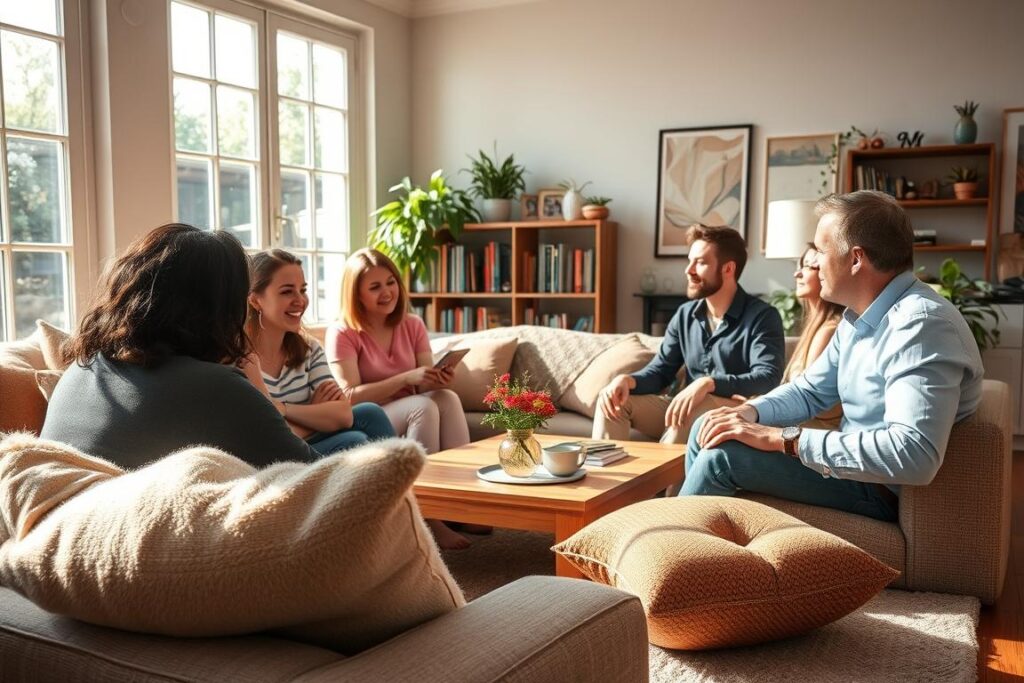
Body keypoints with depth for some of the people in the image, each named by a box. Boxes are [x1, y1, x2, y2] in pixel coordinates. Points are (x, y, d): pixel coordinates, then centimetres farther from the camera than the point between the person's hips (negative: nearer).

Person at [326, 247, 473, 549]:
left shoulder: (412, 326, 7)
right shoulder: (342, 334, -8)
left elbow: (427, 382, 5)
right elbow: (351, 397, -17)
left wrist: (440, 378, -21)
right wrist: (407, 379, -27)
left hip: (410, 418, 5)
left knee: (446, 397, -28)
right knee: (423, 406, -33)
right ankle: (429, 516, -35)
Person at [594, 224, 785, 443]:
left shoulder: (762, 317, -8)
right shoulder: (685, 314, 11)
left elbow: (768, 378, -23)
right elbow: (660, 371, 10)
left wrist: (707, 383, -38)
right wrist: (627, 380, -14)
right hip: (687, 412, 6)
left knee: (698, 406, -37)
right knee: (614, 397, -9)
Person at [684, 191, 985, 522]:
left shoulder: (920, 323, -25)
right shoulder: (859, 317, 8)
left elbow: (914, 455, -36)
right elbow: (810, 391, 16)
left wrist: (783, 439, -31)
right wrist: (750, 411, -7)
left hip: (885, 491, -10)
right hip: (853, 461, 10)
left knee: (723, 453, -19)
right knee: (709, 430, 8)